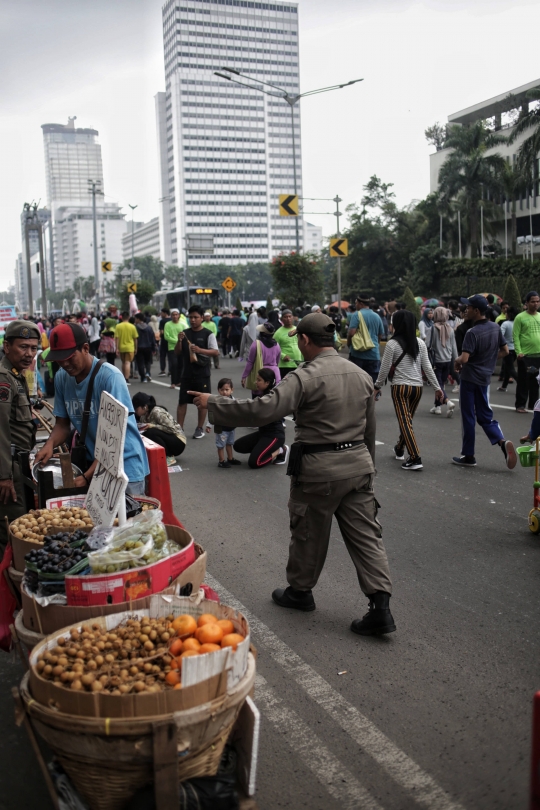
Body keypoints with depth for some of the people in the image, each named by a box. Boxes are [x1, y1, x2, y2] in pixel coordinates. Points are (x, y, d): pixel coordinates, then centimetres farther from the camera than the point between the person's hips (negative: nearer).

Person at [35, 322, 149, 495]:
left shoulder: (109, 376, -19)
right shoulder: (61, 377, -2)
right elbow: (63, 424, 8)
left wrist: (87, 477, -25)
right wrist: (50, 444, -14)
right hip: (94, 464, 5)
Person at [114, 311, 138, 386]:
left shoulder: (118, 326, -3)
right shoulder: (132, 326, -3)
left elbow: (116, 338, -5)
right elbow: (135, 338, 1)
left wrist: (117, 348, -3)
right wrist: (135, 348, 10)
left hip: (121, 347, 2)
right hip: (130, 347, -2)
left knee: (123, 363, 17)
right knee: (128, 363, -4)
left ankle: (123, 378, 26)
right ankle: (126, 379, -14)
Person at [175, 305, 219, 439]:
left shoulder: (208, 334, -5)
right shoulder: (185, 333, 7)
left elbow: (216, 352, -13)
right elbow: (177, 352, 8)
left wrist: (200, 350, -27)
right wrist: (179, 341, -12)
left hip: (202, 374, -3)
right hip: (186, 374, 3)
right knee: (182, 401, 4)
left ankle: (200, 428, 16)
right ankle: (179, 428, 10)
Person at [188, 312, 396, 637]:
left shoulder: (305, 377, -16)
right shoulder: (361, 375, 7)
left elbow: (263, 409, -25)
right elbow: (370, 429, 13)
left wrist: (213, 403, -16)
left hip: (319, 467, -6)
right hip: (359, 462, 6)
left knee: (308, 533, 13)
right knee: (366, 533, 9)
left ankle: (300, 591, 33)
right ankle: (381, 606, 6)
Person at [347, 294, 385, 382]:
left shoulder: (357, 315, -7)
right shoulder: (377, 316, 9)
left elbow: (351, 333, -16)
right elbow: (381, 335, 16)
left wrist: (348, 344, 1)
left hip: (358, 353, -4)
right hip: (374, 354, 4)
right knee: (373, 382, 3)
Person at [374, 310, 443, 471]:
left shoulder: (392, 344, -9)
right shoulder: (420, 343, 4)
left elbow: (385, 369, -6)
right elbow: (427, 367, 4)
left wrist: (377, 386, 8)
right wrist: (437, 387, 9)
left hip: (400, 386, -5)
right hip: (417, 386, 5)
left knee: (405, 422, -5)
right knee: (407, 420, 20)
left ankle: (415, 458, -13)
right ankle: (399, 449, 37)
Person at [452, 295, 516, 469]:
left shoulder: (473, 333, -19)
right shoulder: (496, 328, 3)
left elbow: (464, 359, -27)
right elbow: (505, 351, 12)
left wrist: (457, 361, -6)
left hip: (469, 378, -6)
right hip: (485, 378, 6)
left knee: (468, 417, 4)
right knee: (485, 416, 14)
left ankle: (468, 456, 12)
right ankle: (502, 442, -9)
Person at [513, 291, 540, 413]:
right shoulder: (520, 317, -5)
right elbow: (516, 337, -9)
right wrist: (518, 352, -17)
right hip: (525, 355, -5)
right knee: (523, 381, 0)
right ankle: (520, 405, 7)